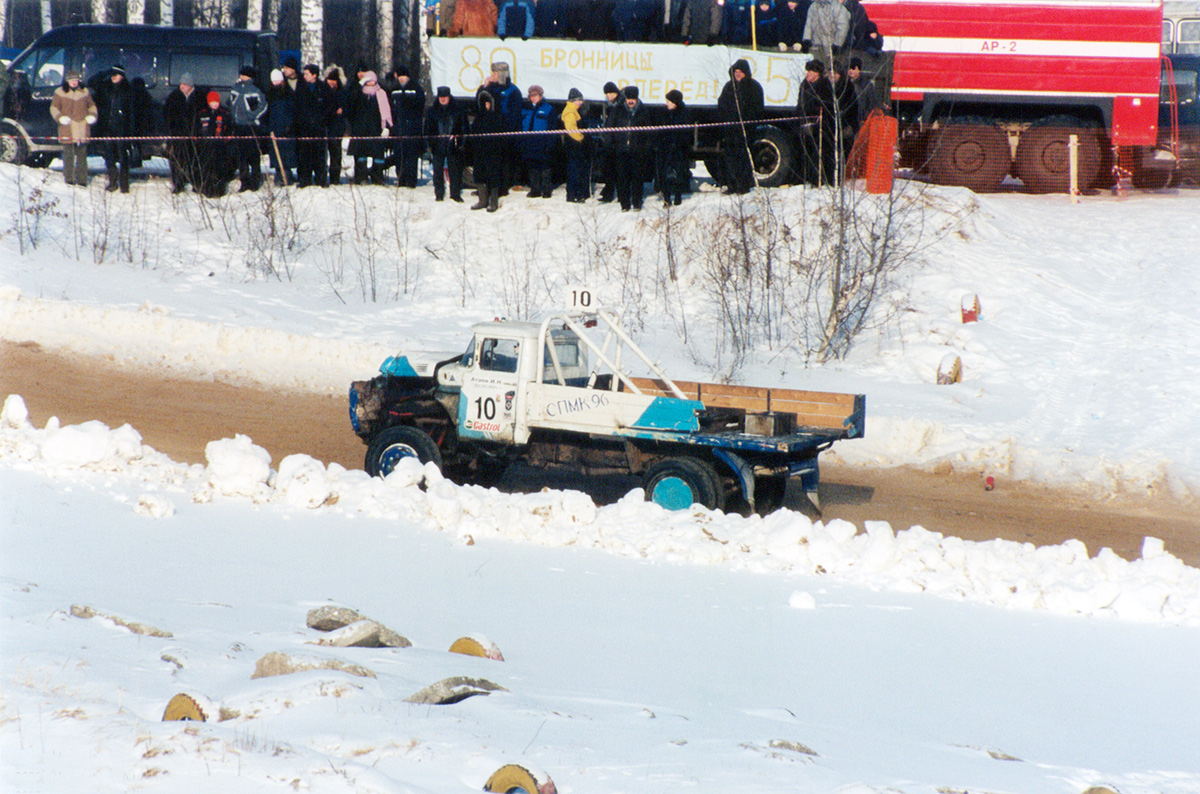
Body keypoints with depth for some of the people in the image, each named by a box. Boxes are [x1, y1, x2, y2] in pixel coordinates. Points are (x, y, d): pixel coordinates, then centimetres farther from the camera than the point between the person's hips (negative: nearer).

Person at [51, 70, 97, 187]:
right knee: (68, 154, -5)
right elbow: (54, 107, 5)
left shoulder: (85, 92, 13)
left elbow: (92, 106, 22)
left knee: (82, 154, 5)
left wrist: (92, 116, 3)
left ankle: (82, 180, 10)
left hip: (82, 128, 3)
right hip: (67, 128, -3)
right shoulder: (60, 92, 5)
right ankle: (69, 179, 1)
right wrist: (60, 118, -12)